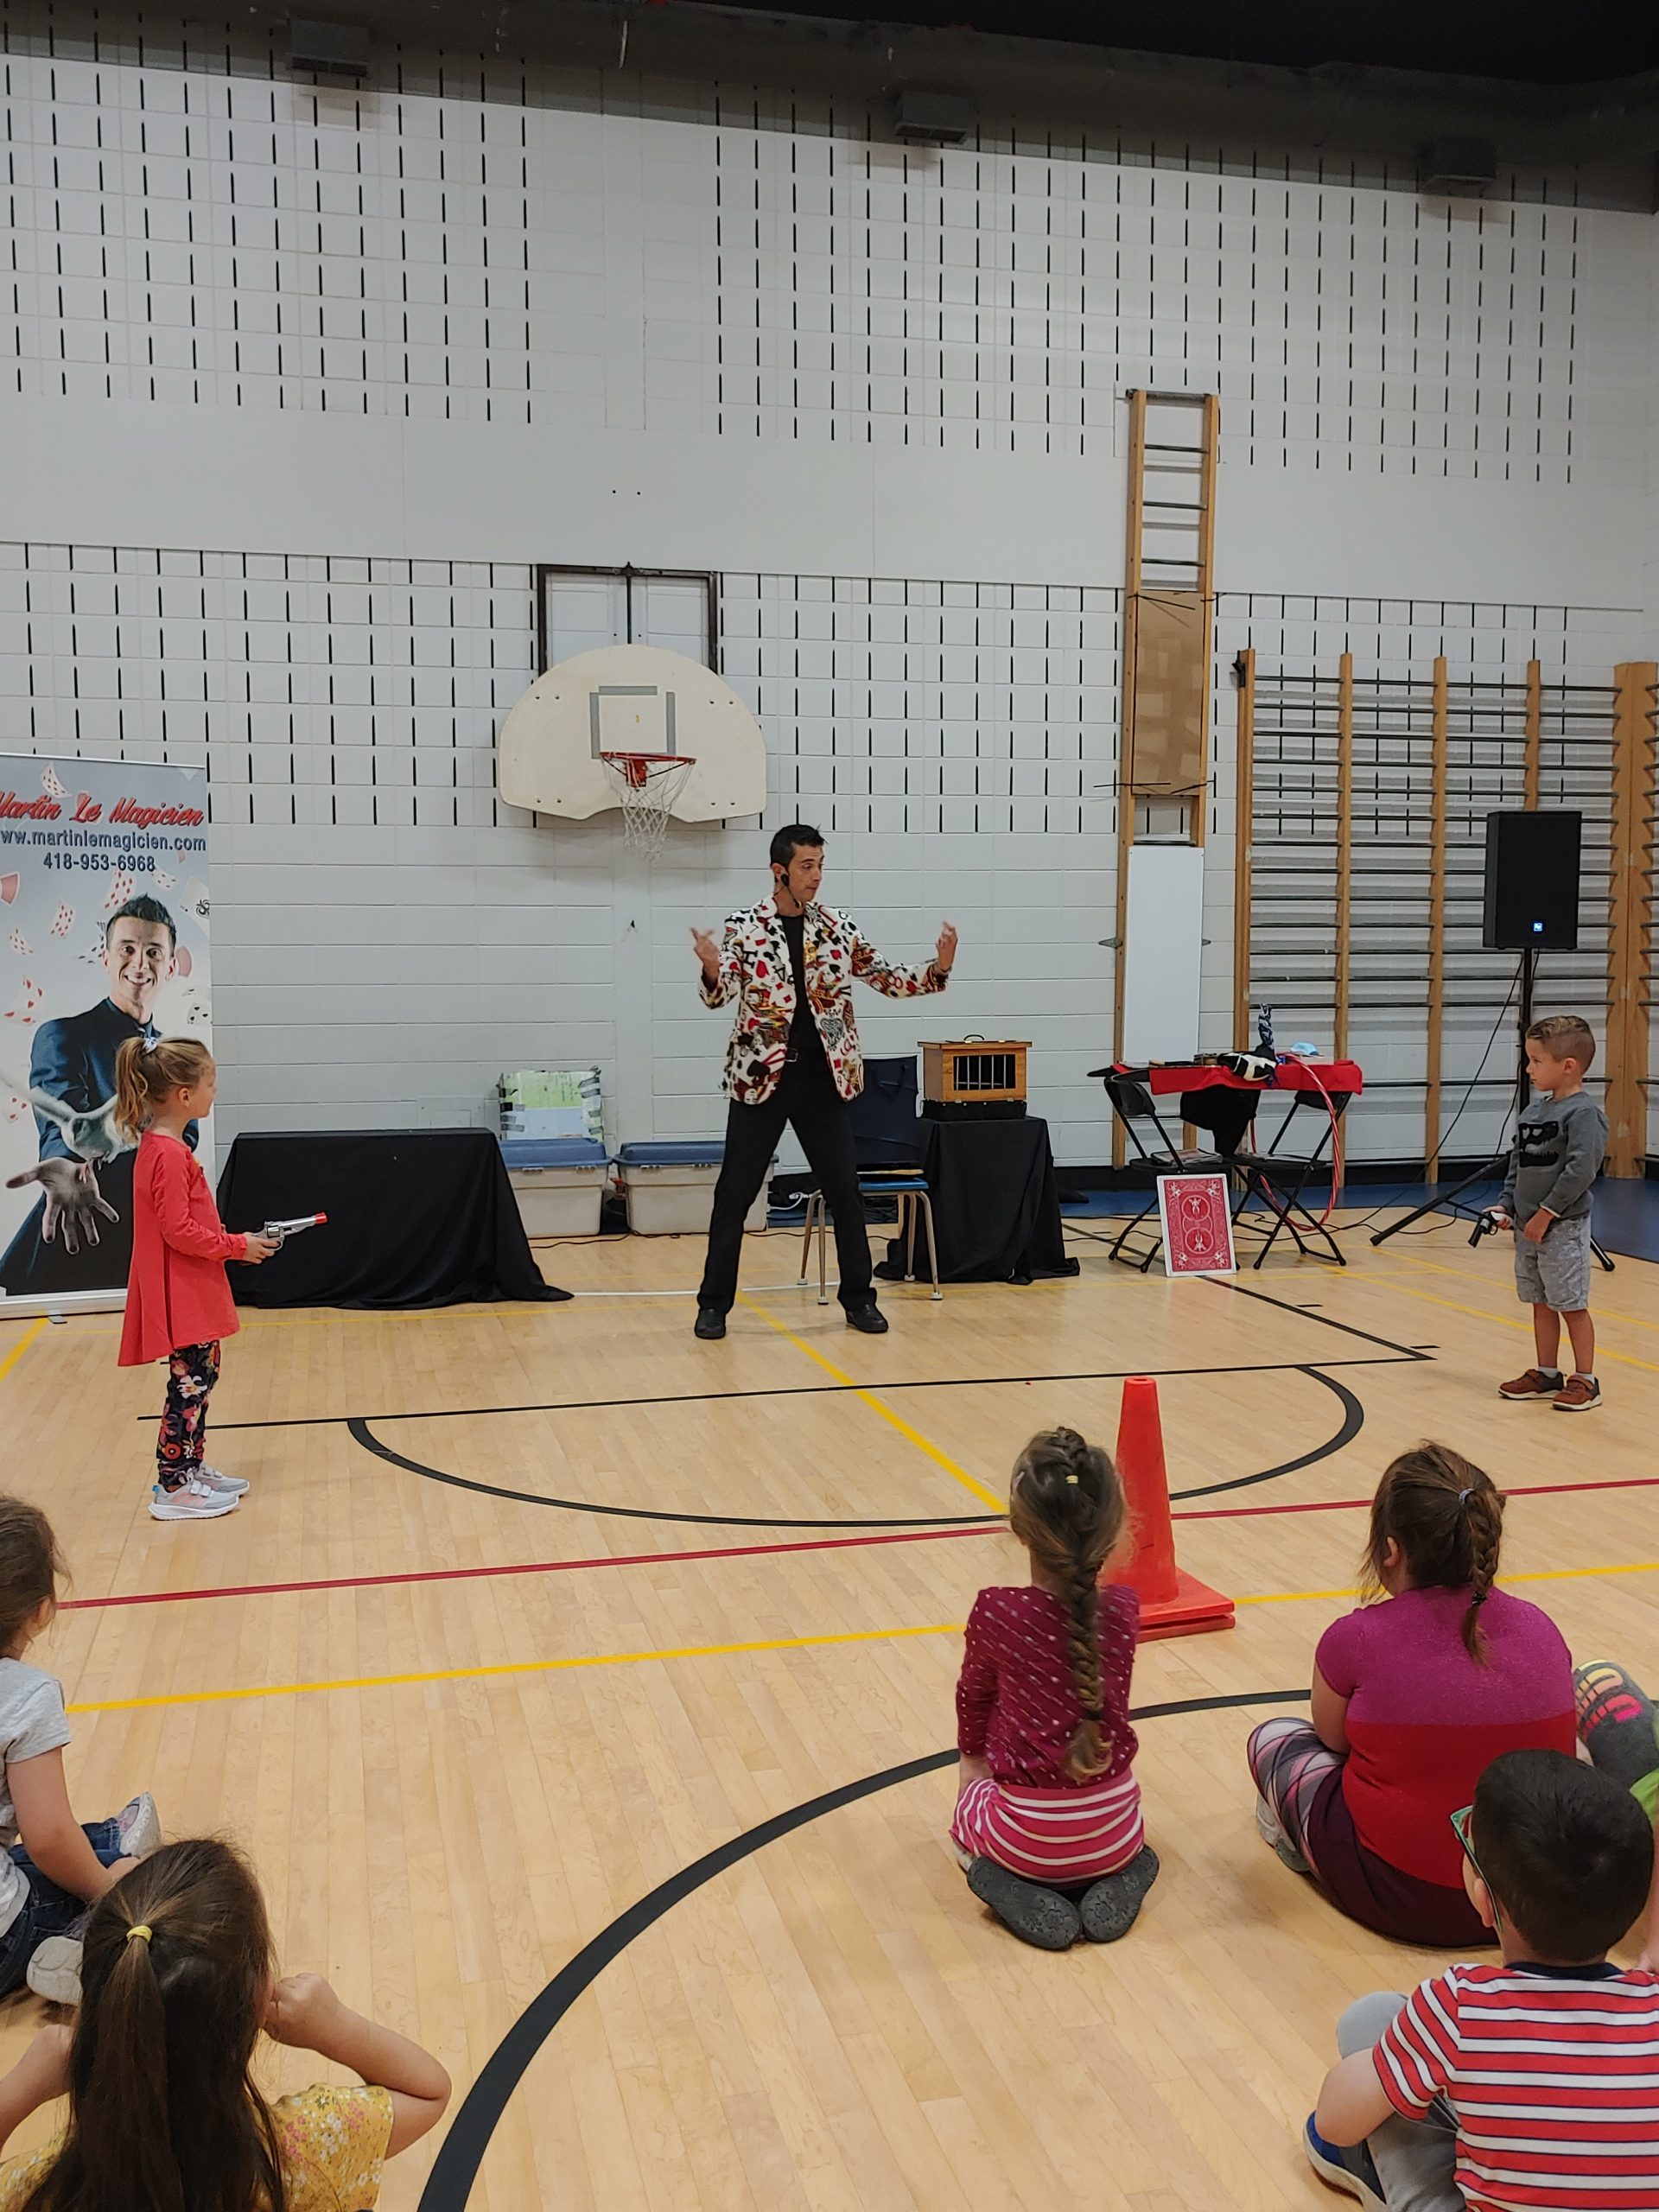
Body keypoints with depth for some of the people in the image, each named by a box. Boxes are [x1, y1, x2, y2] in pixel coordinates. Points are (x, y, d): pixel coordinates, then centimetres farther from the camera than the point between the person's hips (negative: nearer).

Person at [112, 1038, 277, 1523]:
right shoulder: (168, 1154, -21)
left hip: (193, 1294, 10)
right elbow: (180, 1231, -23)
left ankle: (193, 1468, 28)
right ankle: (173, 1488, 6)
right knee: (189, 1385, -2)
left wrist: (235, 1243, 8)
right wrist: (237, 1246, -13)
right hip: (181, 1295, -10)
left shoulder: (164, 1147, 11)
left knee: (200, 1379, 17)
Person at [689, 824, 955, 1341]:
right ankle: (714, 1303, 14)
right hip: (761, 1076, -2)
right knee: (734, 1193, 2)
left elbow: (889, 980, 7)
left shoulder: (836, 928, 4)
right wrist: (711, 971, -36)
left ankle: (858, 1298, 19)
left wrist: (937, 970, -10)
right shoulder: (743, 928, -4)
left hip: (822, 1078, 3)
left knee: (845, 1191, 6)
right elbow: (722, 994, -13)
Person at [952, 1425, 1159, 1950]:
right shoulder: (1123, 1611, -11)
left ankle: (1016, 1890, 4)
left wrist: (973, 1758, 25)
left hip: (1027, 1834, -2)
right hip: (1113, 1831, 3)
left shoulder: (995, 1614, -19)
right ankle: (1119, 1881, 8)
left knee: (969, 1804, 32)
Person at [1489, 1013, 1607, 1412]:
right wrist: (1506, 1205, 6)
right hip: (1527, 1226, 8)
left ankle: (1585, 1381, 8)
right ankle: (1546, 1374, 24)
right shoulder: (1533, 1111, 11)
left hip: (1563, 1227, -8)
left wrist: (1547, 1212, -20)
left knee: (1572, 1305, -1)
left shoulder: (1583, 1113, -15)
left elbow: (1581, 1169, -22)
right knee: (1540, 1303, 14)